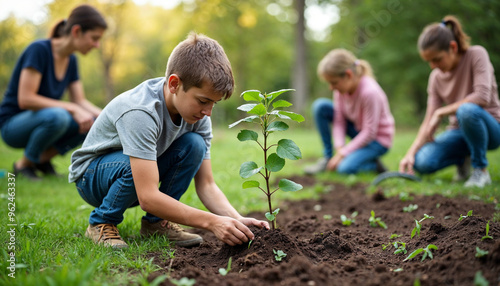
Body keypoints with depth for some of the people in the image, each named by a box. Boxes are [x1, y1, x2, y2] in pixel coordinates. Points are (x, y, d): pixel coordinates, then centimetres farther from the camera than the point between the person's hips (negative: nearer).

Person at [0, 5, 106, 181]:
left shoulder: (71, 61, 4)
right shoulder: (39, 49, -20)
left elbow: (80, 101, 4)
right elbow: (25, 99, -27)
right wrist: (71, 108, -28)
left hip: (38, 122, 7)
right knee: (57, 116, -37)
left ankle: (43, 158, 2)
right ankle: (24, 164, -12)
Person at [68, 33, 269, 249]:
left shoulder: (198, 115, -14)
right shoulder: (140, 112, -36)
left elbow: (206, 184, -11)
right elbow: (147, 197, -40)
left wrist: (237, 219, -29)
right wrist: (212, 222, -43)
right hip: (92, 173, -6)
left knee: (195, 144, -19)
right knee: (133, 165, -38)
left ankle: (155, 221, -4)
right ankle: (101, 223, -9)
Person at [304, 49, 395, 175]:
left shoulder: (369, 92, -32)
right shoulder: (341, 87, -12)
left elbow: (370, 133, -26)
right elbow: (340, 120, -8)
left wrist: (342, 154, -23)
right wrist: (339, 148, -21)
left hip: (378, 139, -7)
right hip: (357, 129, 7)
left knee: (345, 168, -31)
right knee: (320, 106, -11)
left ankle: (374, 165, 3)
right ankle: (327, 157, -3)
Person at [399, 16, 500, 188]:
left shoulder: (476, 55, -13)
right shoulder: (436, 77, 0)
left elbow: (483, 96, -27)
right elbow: (430, 121, -4)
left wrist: (441, 112, -21)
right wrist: (411, 152, -19)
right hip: (459, 131, 4)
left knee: (467, 110, -40)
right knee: (422, 163, -23)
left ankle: (481, 170, -16)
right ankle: (463, 159, 10)